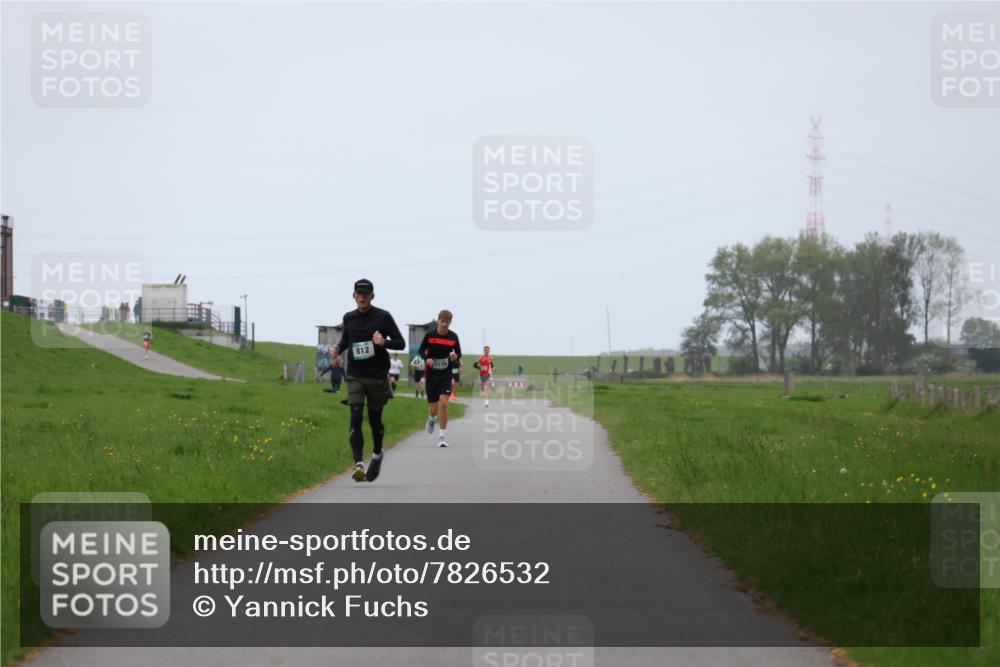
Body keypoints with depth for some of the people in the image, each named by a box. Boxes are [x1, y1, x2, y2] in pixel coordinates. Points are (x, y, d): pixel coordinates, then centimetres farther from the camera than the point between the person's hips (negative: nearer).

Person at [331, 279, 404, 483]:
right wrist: (338, 348, 2)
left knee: (375, 419, 11)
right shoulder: (349, 318, 6)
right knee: (356, 418, -15)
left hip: (377, 376, -1)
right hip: (355, 377, 2)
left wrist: (384, 342, -22)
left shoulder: (383, 317, -4)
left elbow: (401, 343, -2)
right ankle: (358, 463, -22)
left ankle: (377, 454, 38)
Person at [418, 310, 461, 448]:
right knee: (433, 408, 4)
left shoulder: (453, 337, -4)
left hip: (446, 375, 0)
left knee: (443, 402, -19)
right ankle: (432, 418, 44)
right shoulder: (430, 335, -6)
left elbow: (459, 354, 6)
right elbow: (421, 350, 4)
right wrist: (426, 359, -17)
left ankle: (442, 435, -9)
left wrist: (456, 357, -19)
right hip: (431, 375, 0)